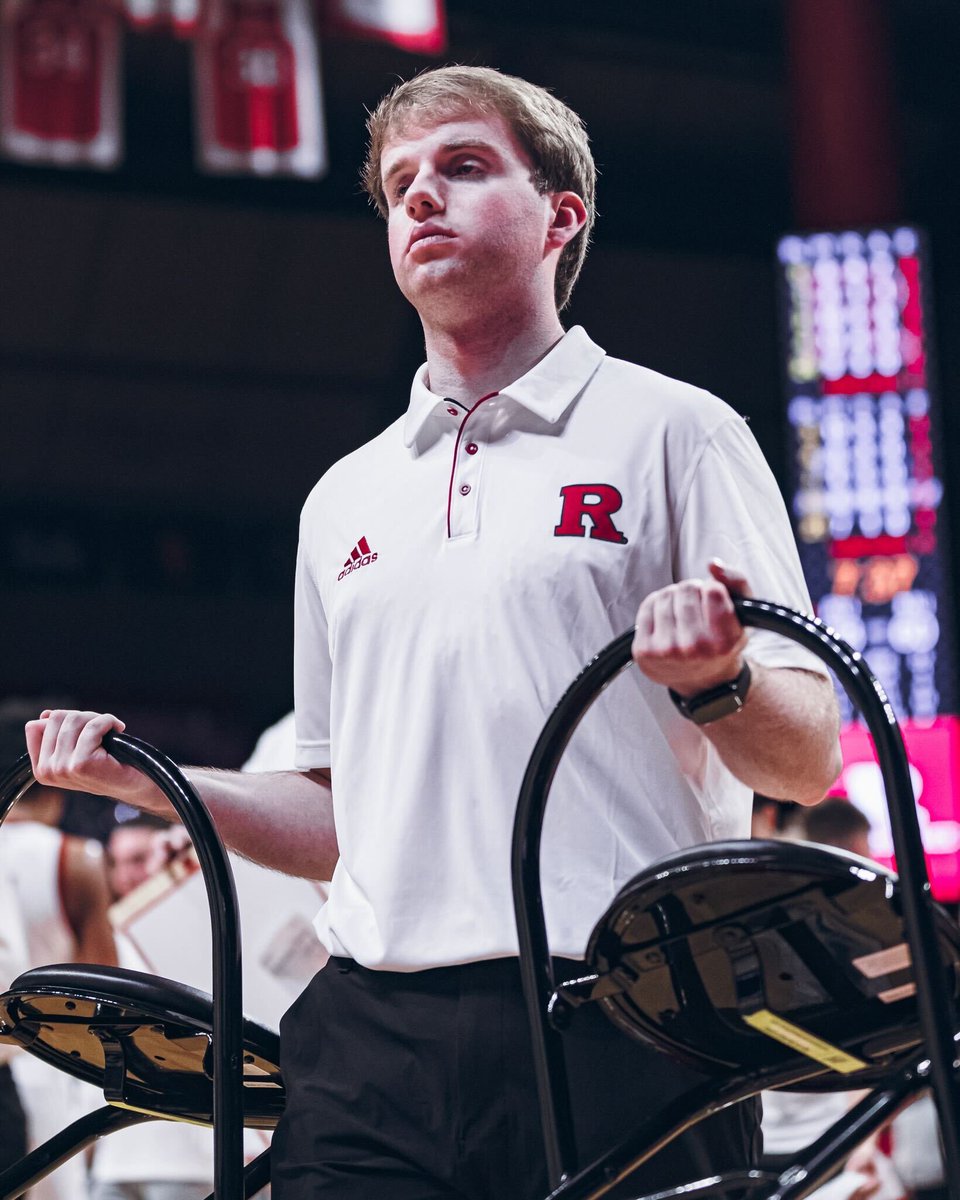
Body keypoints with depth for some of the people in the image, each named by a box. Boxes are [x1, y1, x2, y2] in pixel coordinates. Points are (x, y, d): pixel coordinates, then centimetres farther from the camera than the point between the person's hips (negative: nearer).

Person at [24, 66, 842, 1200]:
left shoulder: (672, 433, 6)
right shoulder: (345, 500, 22)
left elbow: (807, 764, -1)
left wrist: (715, 681, -21)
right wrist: (149, 778, 12)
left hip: (619, 1034, -4)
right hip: (367, 1042, 4)